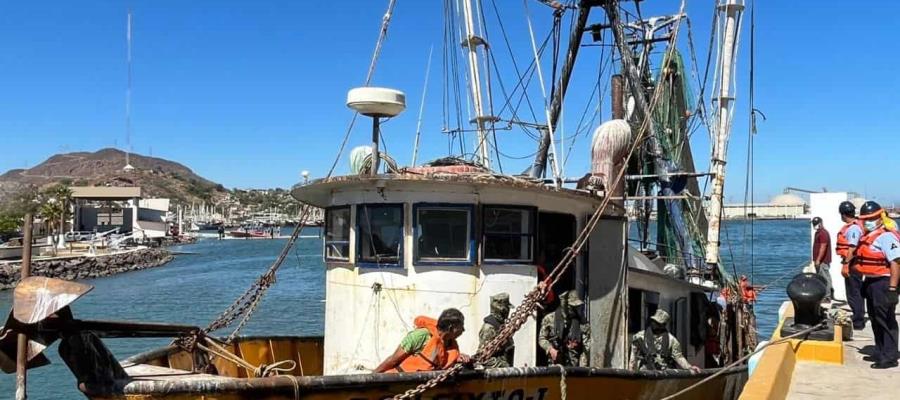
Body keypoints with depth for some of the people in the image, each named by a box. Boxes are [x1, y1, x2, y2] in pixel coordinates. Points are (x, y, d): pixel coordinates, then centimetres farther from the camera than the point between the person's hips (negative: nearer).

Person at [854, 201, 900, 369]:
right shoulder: (868, 237, 14)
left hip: (883, 282, -10)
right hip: (871, 282, 10)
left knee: (886, 321, -4)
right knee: (875, 320, 18)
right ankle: (880, 352, 29)